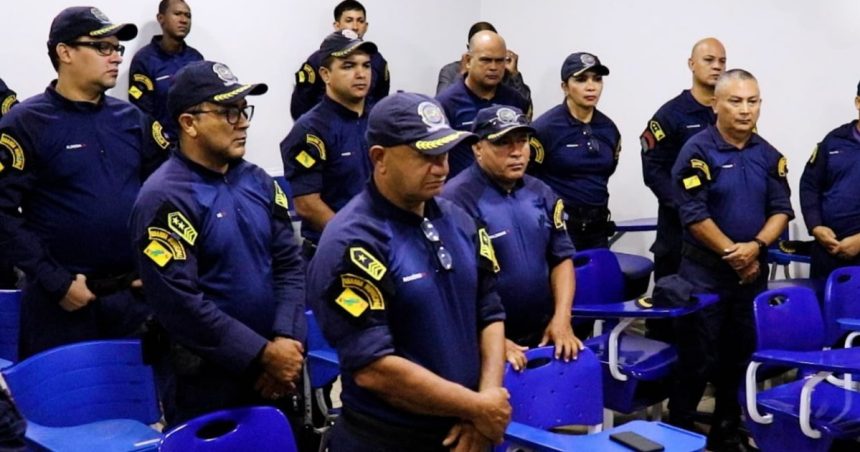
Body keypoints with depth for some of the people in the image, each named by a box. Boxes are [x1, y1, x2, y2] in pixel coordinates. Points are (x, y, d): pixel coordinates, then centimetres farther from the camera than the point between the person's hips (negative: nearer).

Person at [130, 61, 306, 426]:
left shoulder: (258, 182, 6)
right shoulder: (165, 198, -15)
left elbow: (290, 264, 5)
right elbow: (179, 303, -21)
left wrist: (286, 341, -10)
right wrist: (263, 354, -18)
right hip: (207, 379, -7)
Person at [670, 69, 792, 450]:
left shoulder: (768, 155, 6)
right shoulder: (698, 151, -11)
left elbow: (781, 209, 4)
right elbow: (694, 215, -15)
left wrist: (755, 247, -14)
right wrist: (733, 253, -13)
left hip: (753, 271, 5)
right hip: (705, 272, -5)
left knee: (741, 357, 13)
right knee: (698, 360, -1)